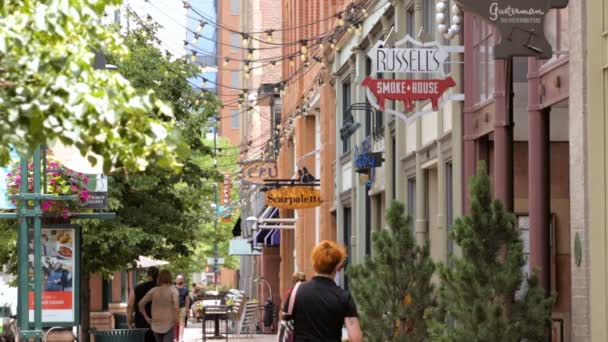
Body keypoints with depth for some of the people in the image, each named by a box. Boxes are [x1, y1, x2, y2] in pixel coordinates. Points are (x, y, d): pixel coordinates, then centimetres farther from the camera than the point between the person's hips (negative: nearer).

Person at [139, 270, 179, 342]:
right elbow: (176, 306, -19)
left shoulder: (154, 290, 5)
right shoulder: (172, 289, -6)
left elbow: (141, 304, 3)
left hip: (156, 325, 4)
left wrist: (146, 318, 9)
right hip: (168, 324, -4)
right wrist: (176, 320, -9)